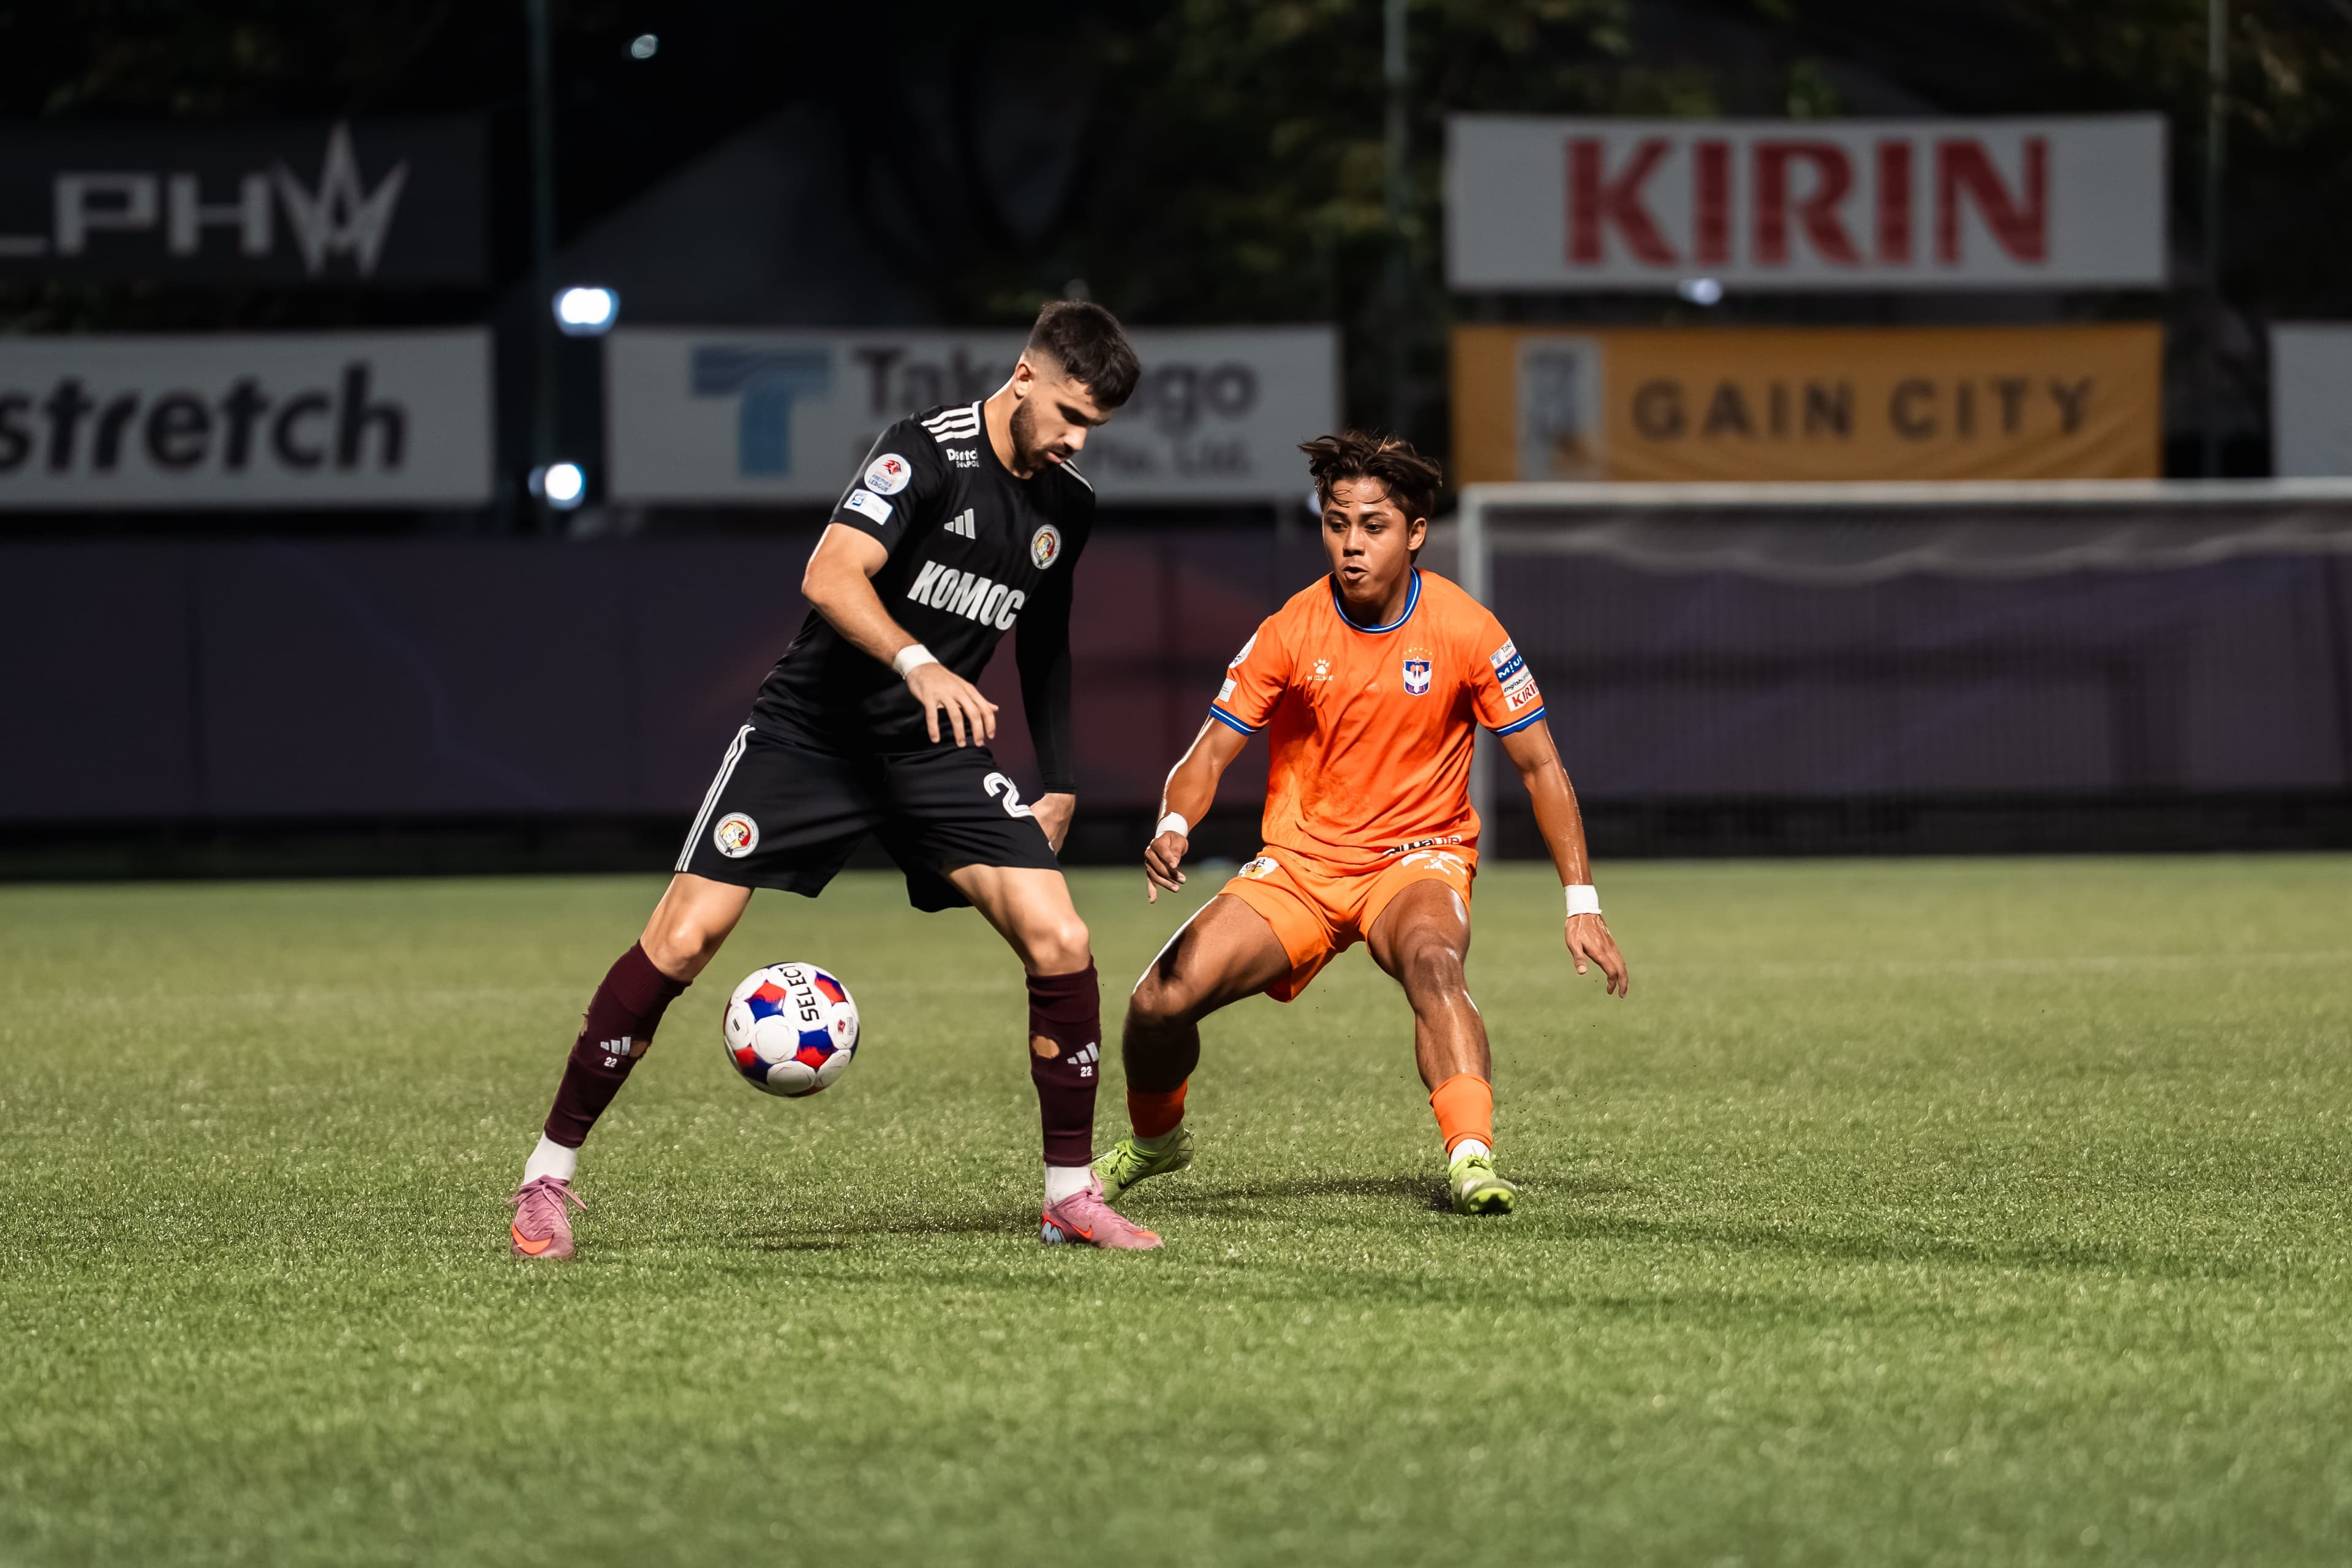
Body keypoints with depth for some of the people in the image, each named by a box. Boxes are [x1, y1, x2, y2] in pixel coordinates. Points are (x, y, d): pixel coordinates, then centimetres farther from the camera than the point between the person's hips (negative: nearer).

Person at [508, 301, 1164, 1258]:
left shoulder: (1067, 506, 5)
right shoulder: (929, 451, -17)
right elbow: (830, 576, -30)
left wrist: (1058, 785, 18)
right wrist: (916, 663, -45)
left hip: (939, 750, 5)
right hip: (811, 734, -5)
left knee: (1060, 942, -11)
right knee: (682, 938, -12)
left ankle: (1071, 1196, 4)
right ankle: (548, 1177, 1)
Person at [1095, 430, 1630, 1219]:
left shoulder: (1464, 630, -11)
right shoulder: (1291, 632, -8)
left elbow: (1539, 767, -4)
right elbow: (1211, 752, -5)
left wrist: (1581, 903, -10)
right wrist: (1174, 828, -28)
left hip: (1418, 858, -2)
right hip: (1297, 865, 2)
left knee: (1432, 962, -38)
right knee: (1161, 1002, -14)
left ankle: (1472, 1160, -45)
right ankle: (1153, 1139, 18)